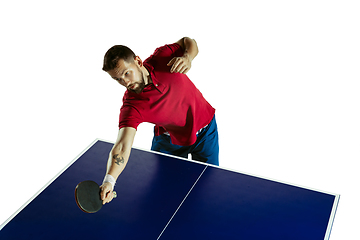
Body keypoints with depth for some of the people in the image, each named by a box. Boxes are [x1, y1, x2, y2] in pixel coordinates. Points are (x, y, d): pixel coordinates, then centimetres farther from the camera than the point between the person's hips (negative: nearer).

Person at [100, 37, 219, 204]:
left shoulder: (162, 57, -27)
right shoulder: (131, 106, -33)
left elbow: (189, 42, -7)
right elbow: (122, 147, -42)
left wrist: (187, 57, -31)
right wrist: (109, 180, -59)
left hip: (204, 130, 1)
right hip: (169, 138, -1)